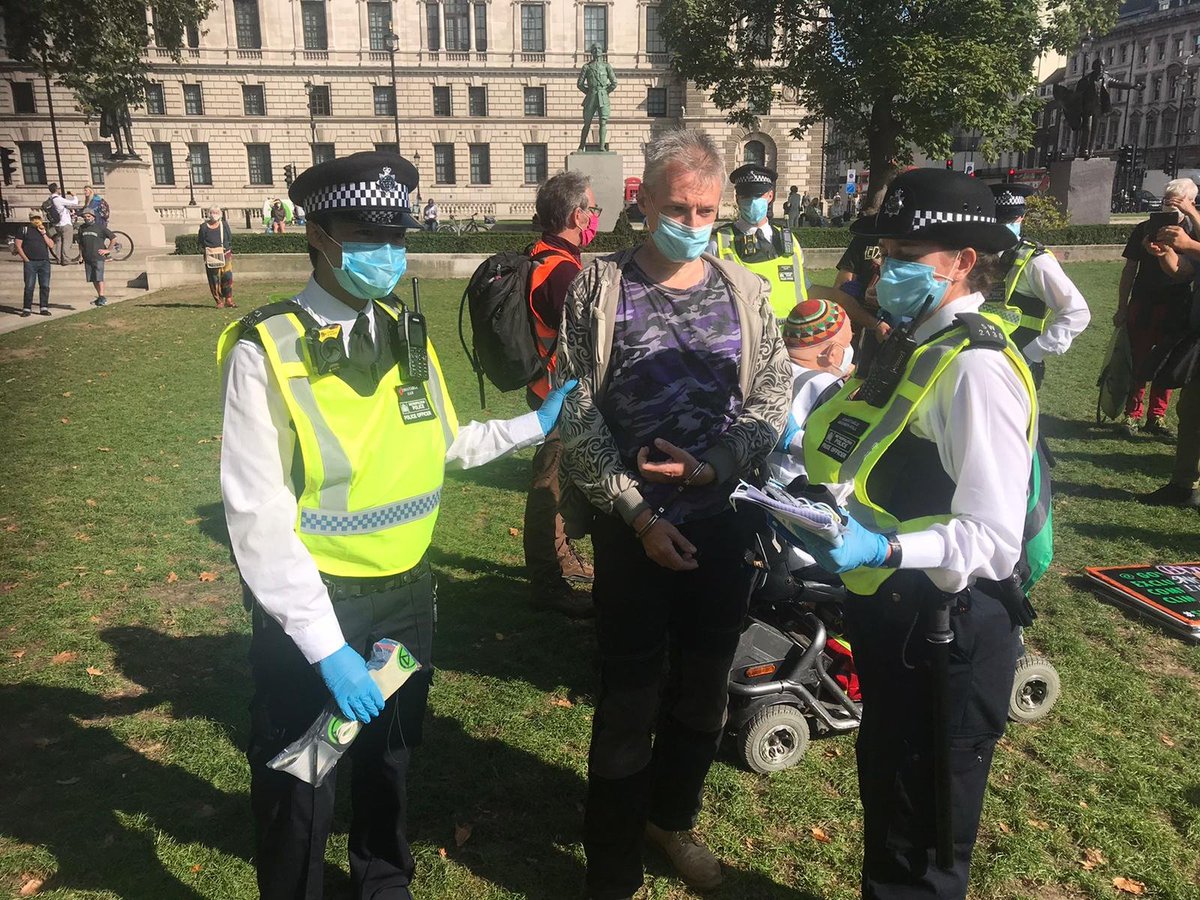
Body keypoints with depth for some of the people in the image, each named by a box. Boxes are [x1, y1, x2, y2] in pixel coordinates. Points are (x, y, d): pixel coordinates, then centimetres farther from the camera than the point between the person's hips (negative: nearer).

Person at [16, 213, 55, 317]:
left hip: (44, 262, 3)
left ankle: (44, 308, 7)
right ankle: (27, 309, -1)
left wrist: (43, 233, -3)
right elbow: (18, 246, 3)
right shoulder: (25, 230, 8)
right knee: (29, 286, -5)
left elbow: (51, 245, 4)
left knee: (45, 286, 1)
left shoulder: (45, 231, 17)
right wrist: (25, 259, -6)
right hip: (30, 262, -3)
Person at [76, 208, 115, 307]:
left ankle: (102, 297, -12)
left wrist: (107, 250, -3)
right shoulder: (82, 228, 13)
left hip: (98, 257, -5)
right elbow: (80, 243, 23)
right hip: (87, 258, 5)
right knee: (93, 279, 7)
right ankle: (99, 297, 14)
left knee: (99, 278, -12)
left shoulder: (100, 227, -2)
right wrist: (81, 255, 13)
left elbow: (113, 238, 0)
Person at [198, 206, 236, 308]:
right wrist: (203, 251, 1)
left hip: (225, 255, 1)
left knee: (228, 277, -6)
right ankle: (219, 301, 7)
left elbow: (230, 239, 15)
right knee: (214, 279, -1)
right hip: (211, 257, -1)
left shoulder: (224, 224, 9)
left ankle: (228, 300, 4)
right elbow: (199, 242, 11)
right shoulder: (204, 226, 4)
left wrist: (230, 249, 7)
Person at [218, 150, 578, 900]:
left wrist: (536, 425, 10)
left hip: (407, 591, 6)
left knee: (391, 761, 26)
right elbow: (259, 519, -21)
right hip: (313, 605, -5)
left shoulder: (407, 335, 1)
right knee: (300, 787, 15)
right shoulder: (266, 351, -19)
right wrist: (325, 642, -24)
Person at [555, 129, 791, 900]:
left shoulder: (746, 291, 5)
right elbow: (576, 416, -8)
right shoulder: (599, 289, -5)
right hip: (633, 528, -3)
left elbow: (774, 396, 2)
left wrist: (711, 466, -14)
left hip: (723, 523, 4)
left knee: (704, 692, 17)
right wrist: (638, 514, -12)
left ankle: (672, 818, 43)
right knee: (630, 701, 5)